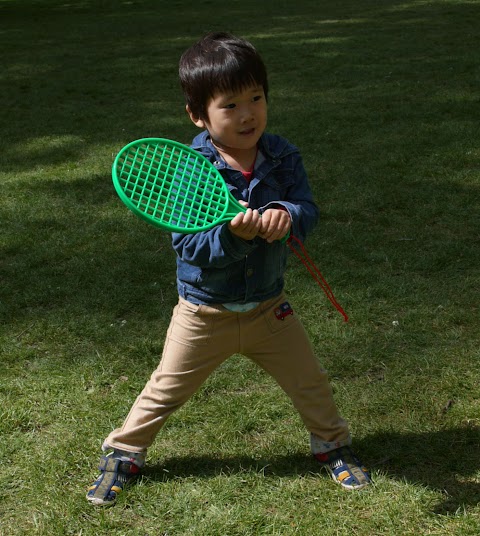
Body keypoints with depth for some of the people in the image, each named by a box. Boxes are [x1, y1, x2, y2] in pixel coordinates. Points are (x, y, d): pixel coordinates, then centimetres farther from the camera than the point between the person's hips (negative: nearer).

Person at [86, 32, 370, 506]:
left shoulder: (282, 156, -9)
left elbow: (308, 207, -17)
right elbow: (187, 245, -24)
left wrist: (286, 215, -40)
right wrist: (233, 234, -42)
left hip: (268, 308, 3)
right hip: (204, 312, -2)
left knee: (310, 382, 12)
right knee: (165, 389, 12)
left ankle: (332, 444, 40)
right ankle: (123, 453, 35)